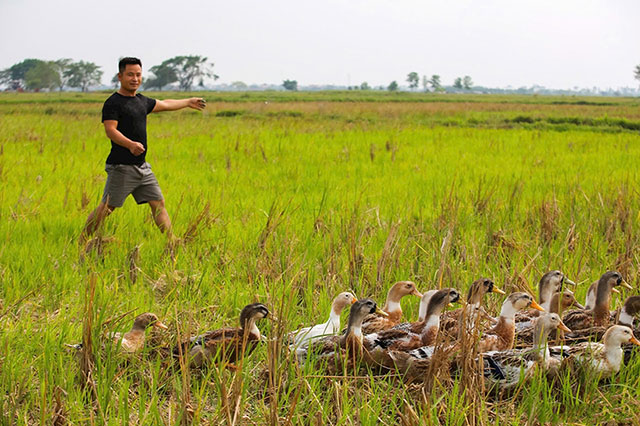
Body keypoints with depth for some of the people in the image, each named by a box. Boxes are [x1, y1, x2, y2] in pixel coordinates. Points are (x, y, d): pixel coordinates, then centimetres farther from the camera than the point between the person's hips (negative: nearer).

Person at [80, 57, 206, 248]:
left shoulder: (142, 101, 17)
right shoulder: (113, 103, -8)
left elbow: (165, 104, 35)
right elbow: (110, 130, -20)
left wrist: (188, 102, 48)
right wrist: (130, 144, -37)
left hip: (142, 166, 8)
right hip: (121, 166, -8)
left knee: (158, 202, 8)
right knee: (107, 207, -8)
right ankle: (81, 242, 2)